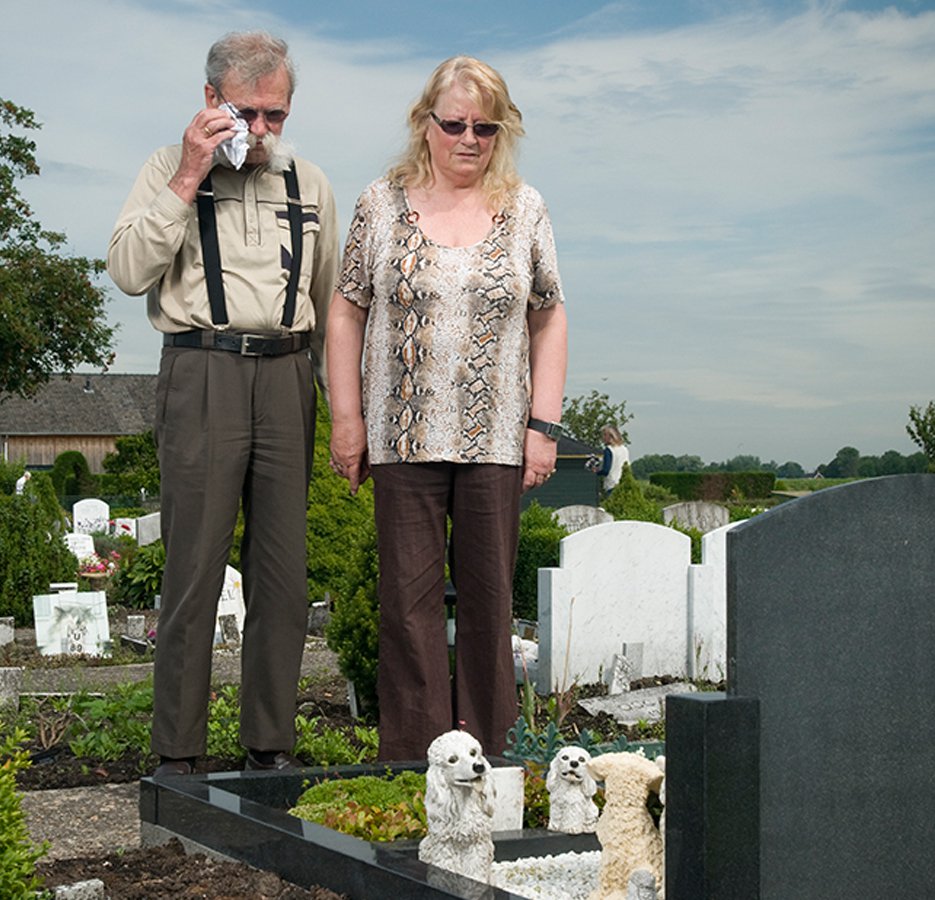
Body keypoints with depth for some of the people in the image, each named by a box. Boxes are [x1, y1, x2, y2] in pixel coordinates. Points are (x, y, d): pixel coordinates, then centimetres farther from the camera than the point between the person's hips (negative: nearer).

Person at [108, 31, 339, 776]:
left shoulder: (309, 184, 16)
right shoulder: (171, 169, 6)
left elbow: (329, 302, 20)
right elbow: (128, 272, -8)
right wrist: (188, 180, -10)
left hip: (287, 375, 3)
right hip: (203, 373, -3)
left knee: (284, 572, 4)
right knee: (194, 571, -4)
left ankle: (272, 748, 13)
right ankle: (177, 755, 3)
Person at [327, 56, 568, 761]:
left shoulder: (526, 211, 7)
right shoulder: (382, 205, 5)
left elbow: (549, 321, 9)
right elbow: (347, 312, 7)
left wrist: (544, 424, 1)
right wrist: (346, 418, 0)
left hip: (496, 437, 1)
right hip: (404, 436, -1)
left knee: (489, 594, 5)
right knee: (410, 594, 1)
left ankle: (485, 755, 14)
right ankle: (413, 761, 7)